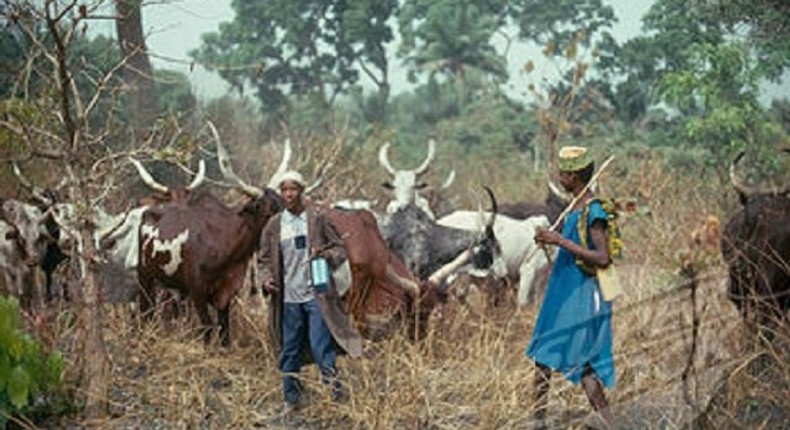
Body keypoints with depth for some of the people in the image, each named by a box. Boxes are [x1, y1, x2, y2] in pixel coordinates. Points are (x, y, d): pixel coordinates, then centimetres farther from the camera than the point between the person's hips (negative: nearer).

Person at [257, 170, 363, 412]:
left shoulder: (318, 218, 1)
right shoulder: (274, 226, 7)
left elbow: (340, 249, 4)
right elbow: (264, 260, 13)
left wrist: (327, 255, -18)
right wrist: (267, 279, -6)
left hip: (316, 295, -3)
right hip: (288, 298, 3)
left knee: (320, 345, -9)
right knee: (289, 351, 8)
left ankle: (335, 389, 4)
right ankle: (291, 399, 18)